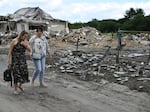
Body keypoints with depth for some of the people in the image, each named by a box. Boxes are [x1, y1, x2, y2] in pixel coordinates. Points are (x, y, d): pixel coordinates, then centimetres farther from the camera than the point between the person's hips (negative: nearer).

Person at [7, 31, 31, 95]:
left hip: (22, 59, 4)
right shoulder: (14, 41, -8)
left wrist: (26, 45, -20)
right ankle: (16, 89, 3)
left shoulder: (26, 42, 6)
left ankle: (20, 85, 20)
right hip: (15, 59, -4)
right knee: (16, 74, -7)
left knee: (24, 72, -5)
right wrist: (9, 61, -11)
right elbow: (10, 51, -7)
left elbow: (29, 50, -2)